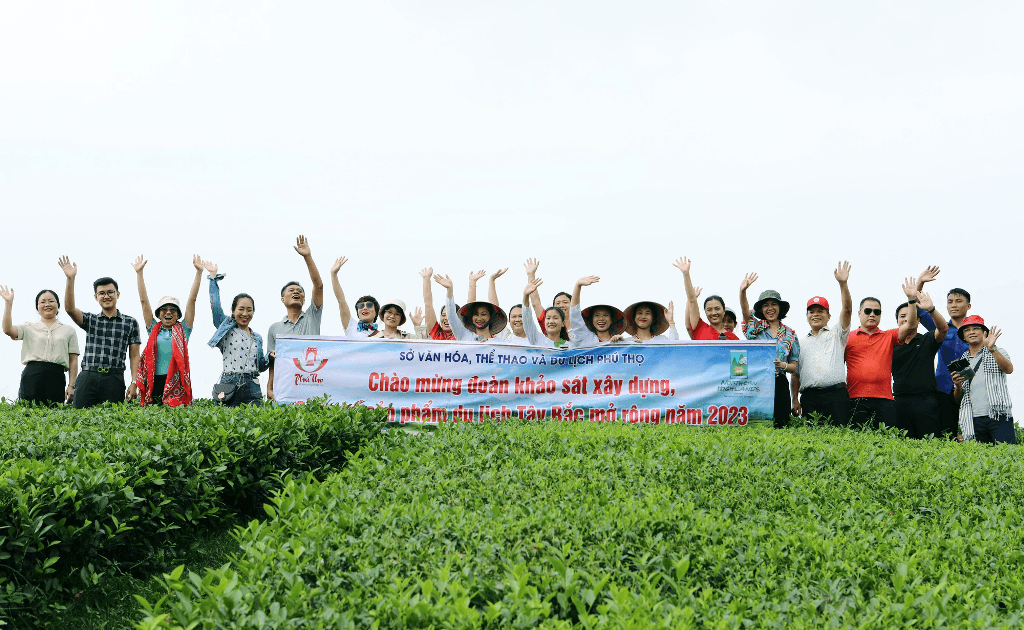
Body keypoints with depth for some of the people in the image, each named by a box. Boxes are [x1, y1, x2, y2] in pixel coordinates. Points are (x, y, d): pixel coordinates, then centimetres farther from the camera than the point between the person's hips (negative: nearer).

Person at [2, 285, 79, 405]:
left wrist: (71, 386, 2)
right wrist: (8, 303, -7)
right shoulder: (29, 327, 16)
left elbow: (73, 361, 11)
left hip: (56, 378, 0)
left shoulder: (68, 331, 16)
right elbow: (8, 330, -4)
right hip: (31, 376, 0)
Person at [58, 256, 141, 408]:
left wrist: (134, 383, -3)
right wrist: (70, 279, -15)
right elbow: (70, 308, -5)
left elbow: (134, 356, 8)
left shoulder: (130, 323, 11)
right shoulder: (90, 320, 14)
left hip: (114, 378, -1)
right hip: (88, 377, 1)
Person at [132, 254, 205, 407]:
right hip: (154, 381, 1)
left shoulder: (183, 330, 10)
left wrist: (199, 271, 1)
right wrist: (139, 273, 8)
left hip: (177, 383, -1)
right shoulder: (154, 329, 14)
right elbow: (144, 300, 11)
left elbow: (192, 299, 6)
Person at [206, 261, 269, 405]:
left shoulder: (257, 338, 18)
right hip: (229, 386, -3)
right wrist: (213, 277, 2)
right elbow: (215, 306, -1)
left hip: (252, 388, 3)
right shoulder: (227, 328, 9)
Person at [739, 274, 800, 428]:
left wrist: (783, 365, -11)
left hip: (779, 385, 1)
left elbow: (794, 366, 12)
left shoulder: (790, 334, 12)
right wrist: (742, 291, -31)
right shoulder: (755, 327, 9)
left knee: (779, 426, -2)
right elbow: (745, 309, -12)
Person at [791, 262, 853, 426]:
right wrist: (795, 400, 10)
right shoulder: (801, 343, 22)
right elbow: (796, 374, 20)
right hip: (809, 397, 2)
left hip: (836, 394, -2)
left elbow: (847, 309, 1)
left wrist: (843, 284, -11)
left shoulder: (837, 335, 16)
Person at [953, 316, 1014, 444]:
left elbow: (1009, 369, -13)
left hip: (998, 415, -3)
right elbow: (958, 397, 20)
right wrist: (958, 386, -2)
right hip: (975, 420, 3)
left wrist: (992, 348, -23)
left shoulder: (998, 352, 11)